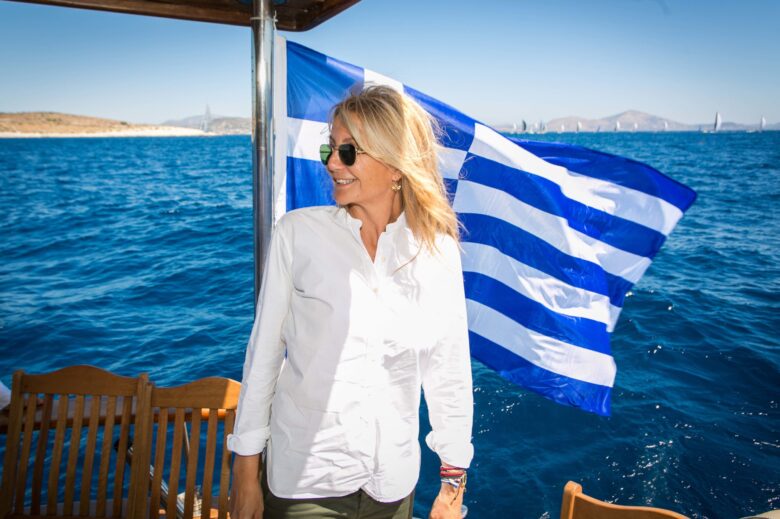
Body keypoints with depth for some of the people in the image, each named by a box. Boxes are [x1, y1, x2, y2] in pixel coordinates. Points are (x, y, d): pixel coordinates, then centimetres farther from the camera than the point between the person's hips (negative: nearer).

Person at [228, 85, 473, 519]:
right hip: (302, 481, -1)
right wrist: (247, 474, -3)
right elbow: (263, 353, -6)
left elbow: (449, 371, 0)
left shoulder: (438, 251, -6)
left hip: (393, 484, 2)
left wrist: (453, 483, 4)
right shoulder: (298, 233, -10)